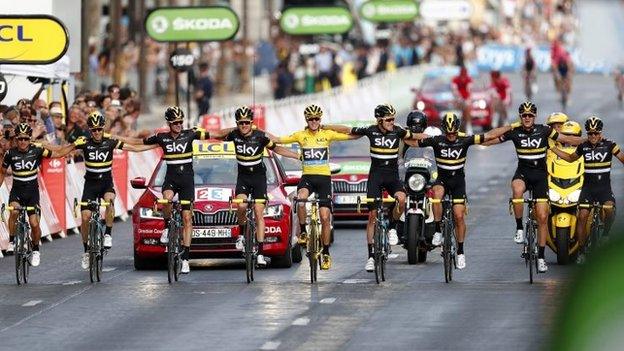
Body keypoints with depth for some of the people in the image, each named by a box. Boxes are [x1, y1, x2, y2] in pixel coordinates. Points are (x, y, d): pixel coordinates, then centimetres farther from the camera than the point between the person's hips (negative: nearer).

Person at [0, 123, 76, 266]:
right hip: (16, 191, 0)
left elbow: (57, 154, 0)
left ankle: (36, 250, 17)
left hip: (32, 191, 0)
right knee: (14, 211, -31)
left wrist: (74, 145, -8)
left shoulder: (36, 150, -9)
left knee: (34, 224, -8)